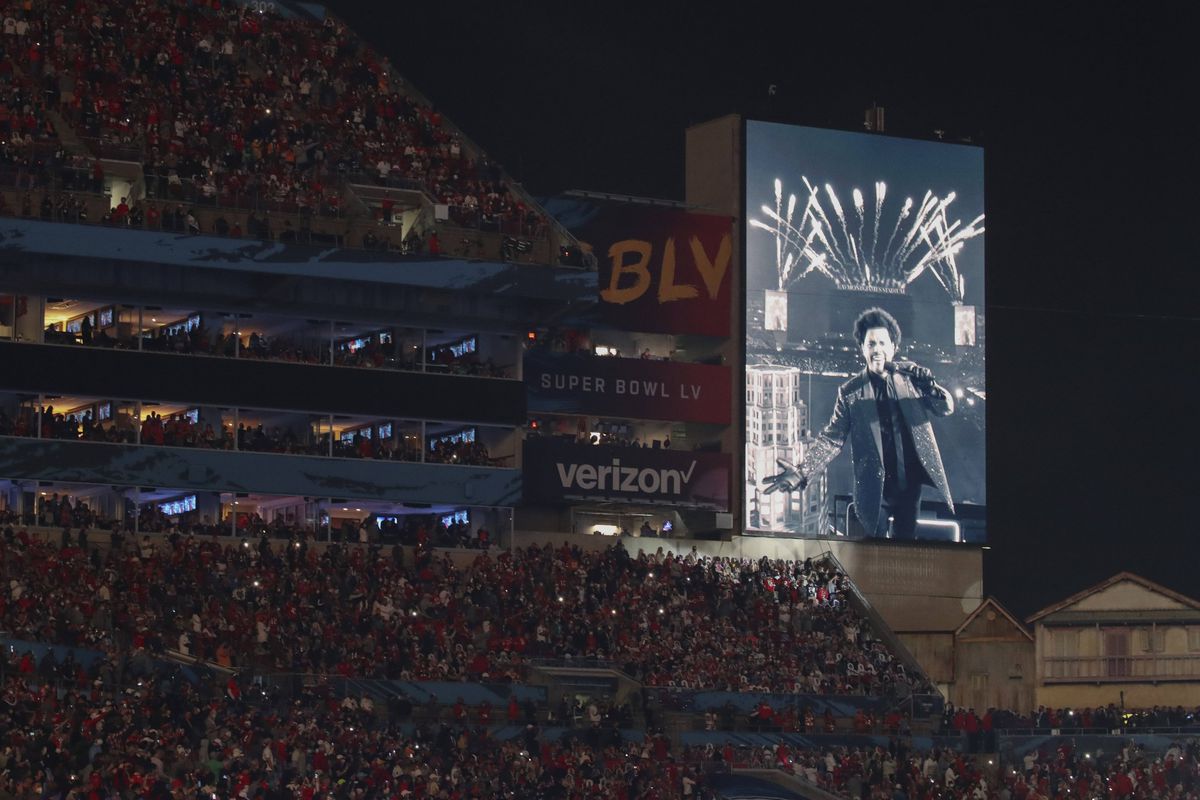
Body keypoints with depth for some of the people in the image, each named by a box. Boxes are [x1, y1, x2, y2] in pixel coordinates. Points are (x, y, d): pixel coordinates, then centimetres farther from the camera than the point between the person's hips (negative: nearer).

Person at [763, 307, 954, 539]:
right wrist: (802, 472, -22)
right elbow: (832, 438, -6)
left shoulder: (910, 376, 2)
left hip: (910, 483, 1)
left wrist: (929, 386, -22)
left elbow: (945, 408, 1)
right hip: (875, 490, -1)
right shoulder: (850, 392, -2)